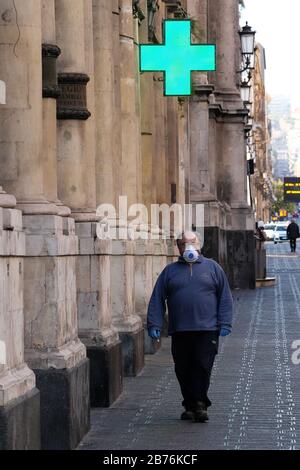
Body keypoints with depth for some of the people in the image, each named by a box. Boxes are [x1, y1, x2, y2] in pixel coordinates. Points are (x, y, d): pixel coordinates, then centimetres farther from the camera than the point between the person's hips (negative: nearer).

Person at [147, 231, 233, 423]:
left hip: (207, 329, -2)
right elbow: (157, 300, 10)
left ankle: (200, 404, -5)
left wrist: (225, 323, -1)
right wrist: (154, 324, 0)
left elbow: (225, 297, 8)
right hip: (179, 331, 2)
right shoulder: (170, 271, 13)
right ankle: (190, 405, 13)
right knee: (183, 370, 4)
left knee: (203, 367, -9)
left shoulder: (212, 268, 10)